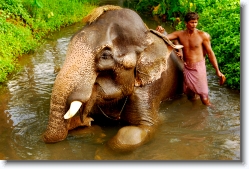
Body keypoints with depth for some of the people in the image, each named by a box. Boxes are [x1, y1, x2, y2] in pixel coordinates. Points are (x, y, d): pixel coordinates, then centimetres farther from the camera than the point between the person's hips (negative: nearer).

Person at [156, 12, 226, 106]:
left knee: (204, 97, -3)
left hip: (199, 68, -3)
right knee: (189, 94, 17)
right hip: (186, 68, 4)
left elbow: (210, 53, -6)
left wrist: (218, 71, -5)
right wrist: (160, 32, -29)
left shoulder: (203, 35, -9)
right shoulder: (180, 34, 0)